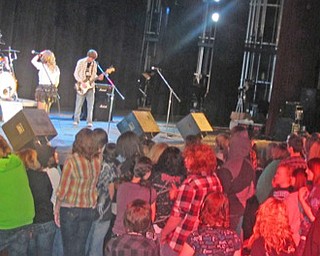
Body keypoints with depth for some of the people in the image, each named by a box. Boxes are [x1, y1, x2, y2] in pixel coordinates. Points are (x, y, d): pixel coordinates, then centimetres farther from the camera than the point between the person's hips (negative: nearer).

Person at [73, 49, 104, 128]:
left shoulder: (94, 64, 8)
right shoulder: (81, 62, -5)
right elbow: (76, 74, -4)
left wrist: (98, 77, -5)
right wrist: (82, 82, -14)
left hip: (90, 86, 3)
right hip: (81, 87, -3)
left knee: (90, 105, -3)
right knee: (79, 104, 0)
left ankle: (89, 122, 0)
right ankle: (76, 120, 11)